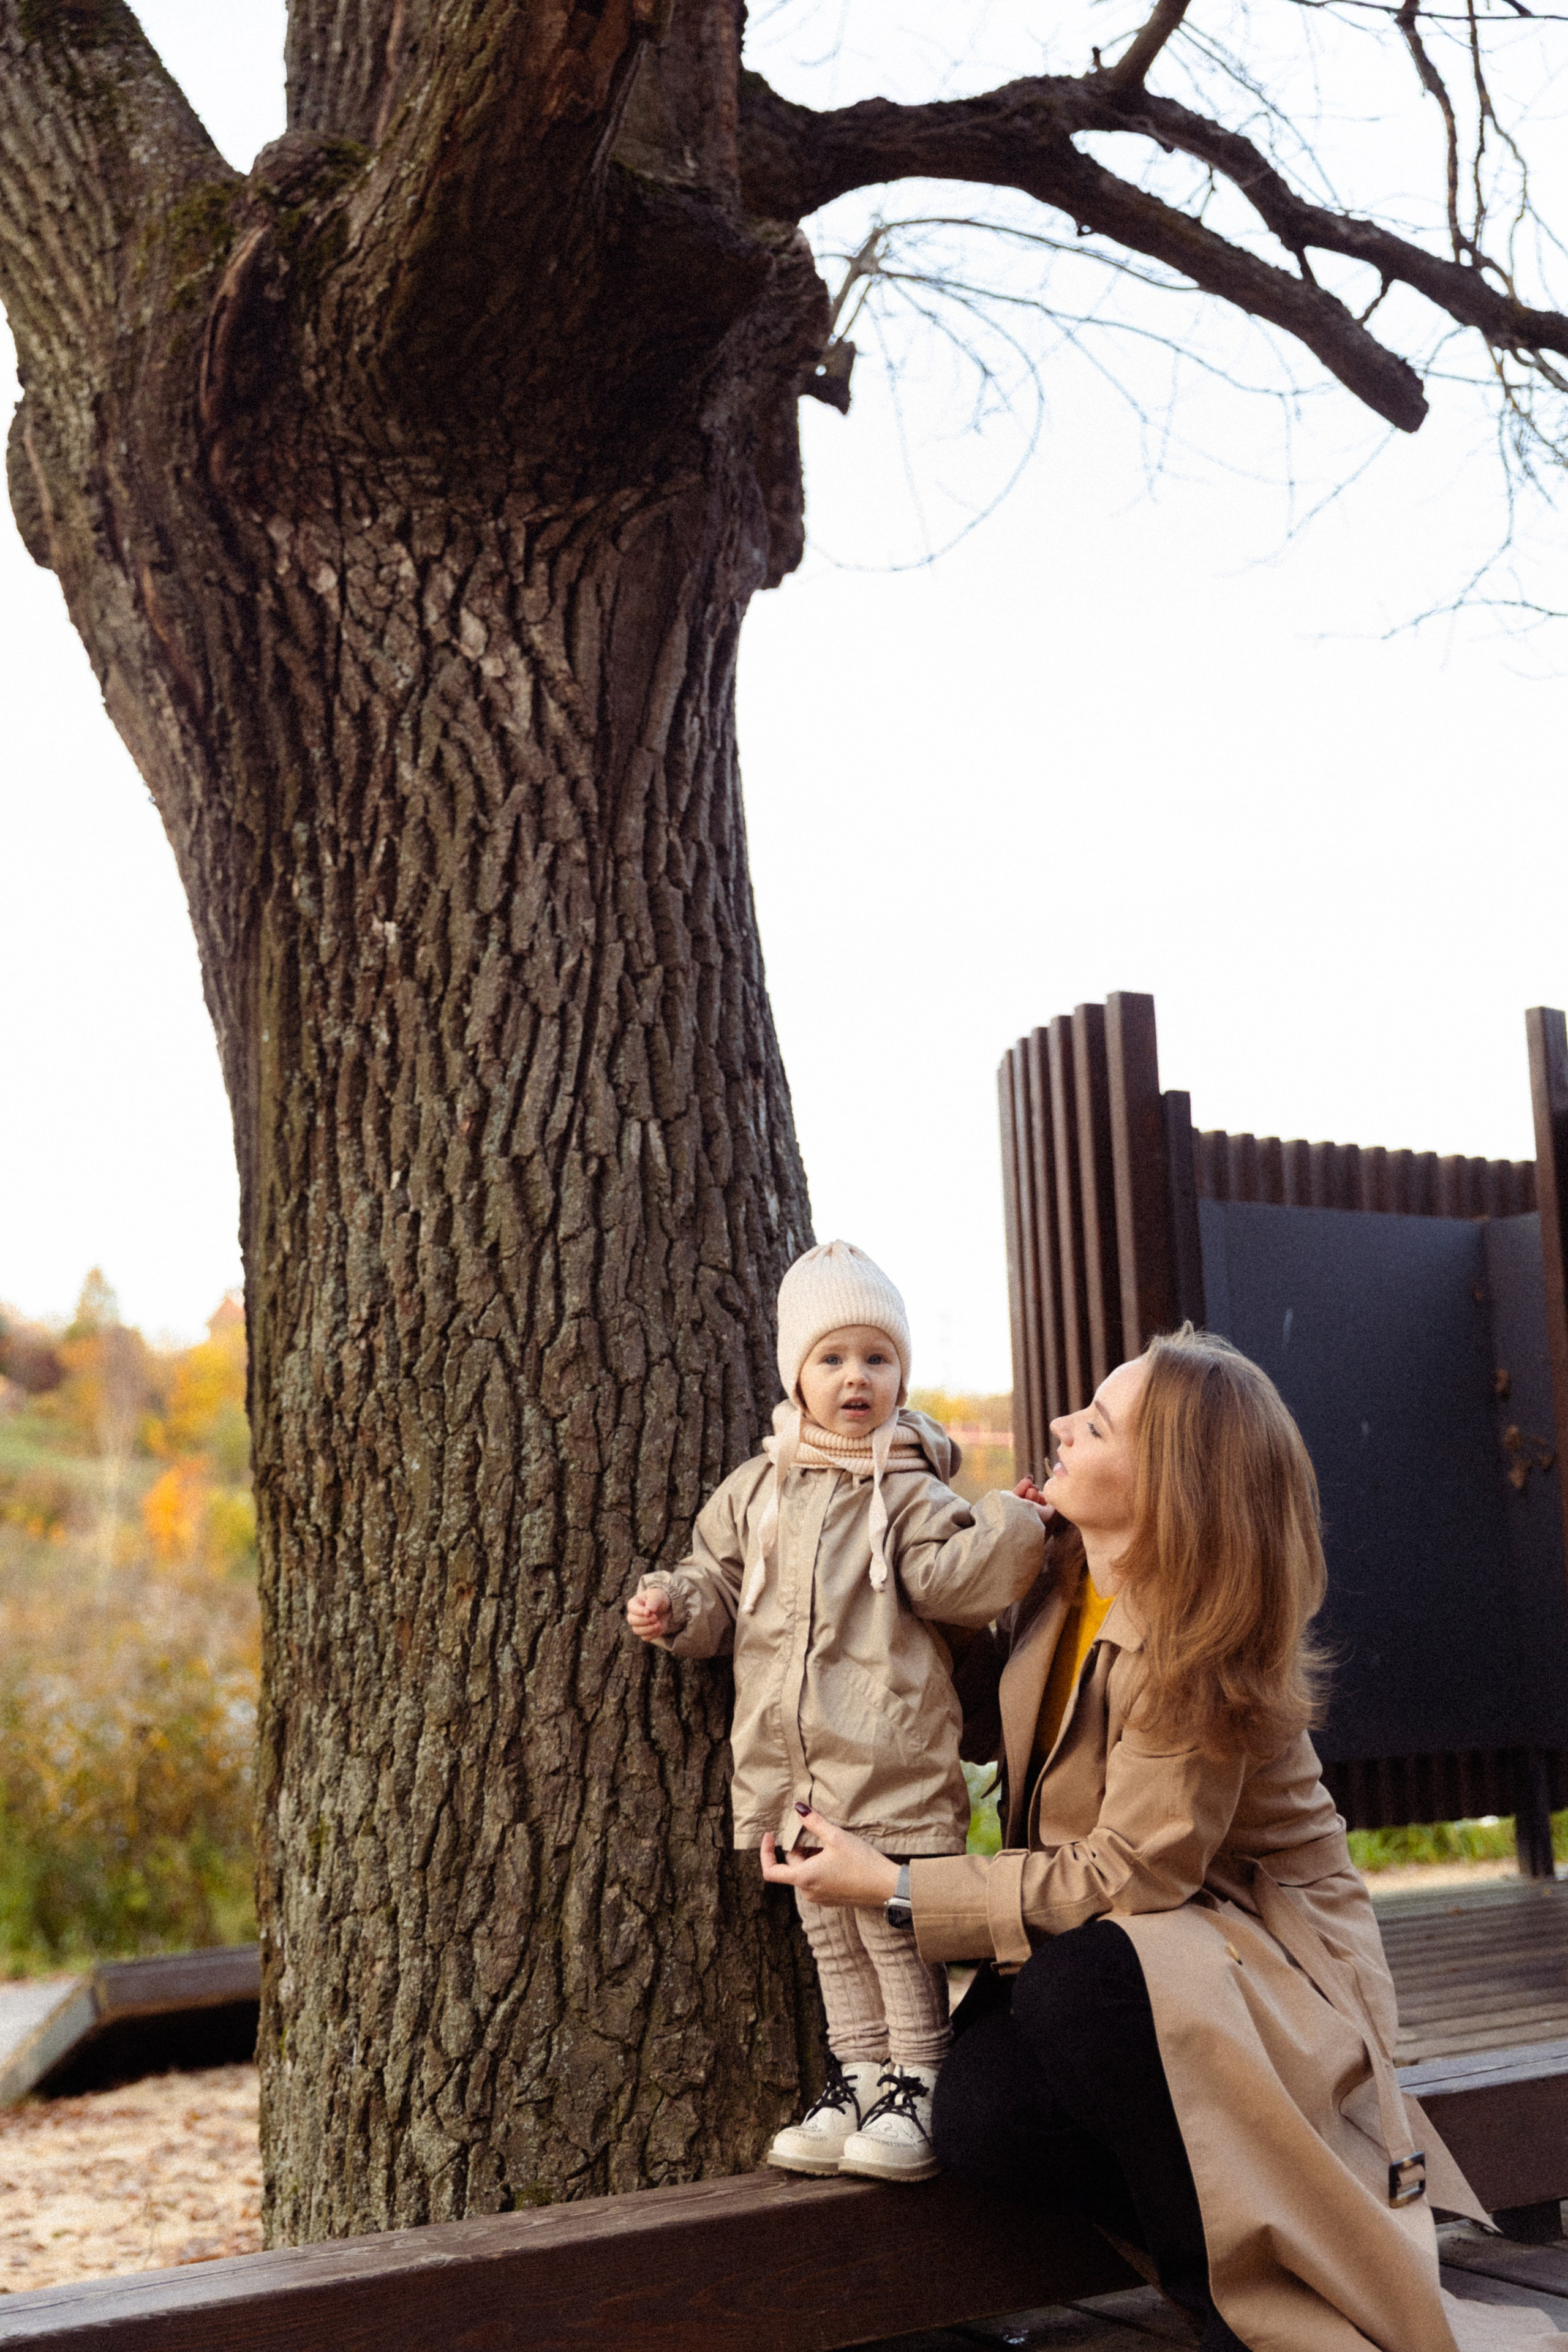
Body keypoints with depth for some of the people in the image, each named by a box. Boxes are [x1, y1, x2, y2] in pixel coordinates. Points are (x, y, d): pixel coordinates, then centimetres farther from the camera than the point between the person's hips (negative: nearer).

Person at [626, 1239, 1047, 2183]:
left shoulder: (911, 1493, -1)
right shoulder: (758, 1488, 12)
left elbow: (950, 1580, -10)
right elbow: (721, 1577, 18)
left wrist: (1010, 1530, -22)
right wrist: (676, 1605, -1)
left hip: (891, 1760, -5)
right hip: (792, 1768, 5)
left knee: (898, 1928, 0)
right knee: (830, 1935, 14)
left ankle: (916, 2091, 13)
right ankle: (856, 2085, 26)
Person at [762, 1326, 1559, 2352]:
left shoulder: (1193, 1651, -22)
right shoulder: (1056, 1580, -1)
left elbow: (1121, 1879, -23)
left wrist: (895, 1887, -22)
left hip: (1264, 1957, -6)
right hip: (1097, 1950, 6)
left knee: (1071, 1988, -38)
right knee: (976, 2116, -24)